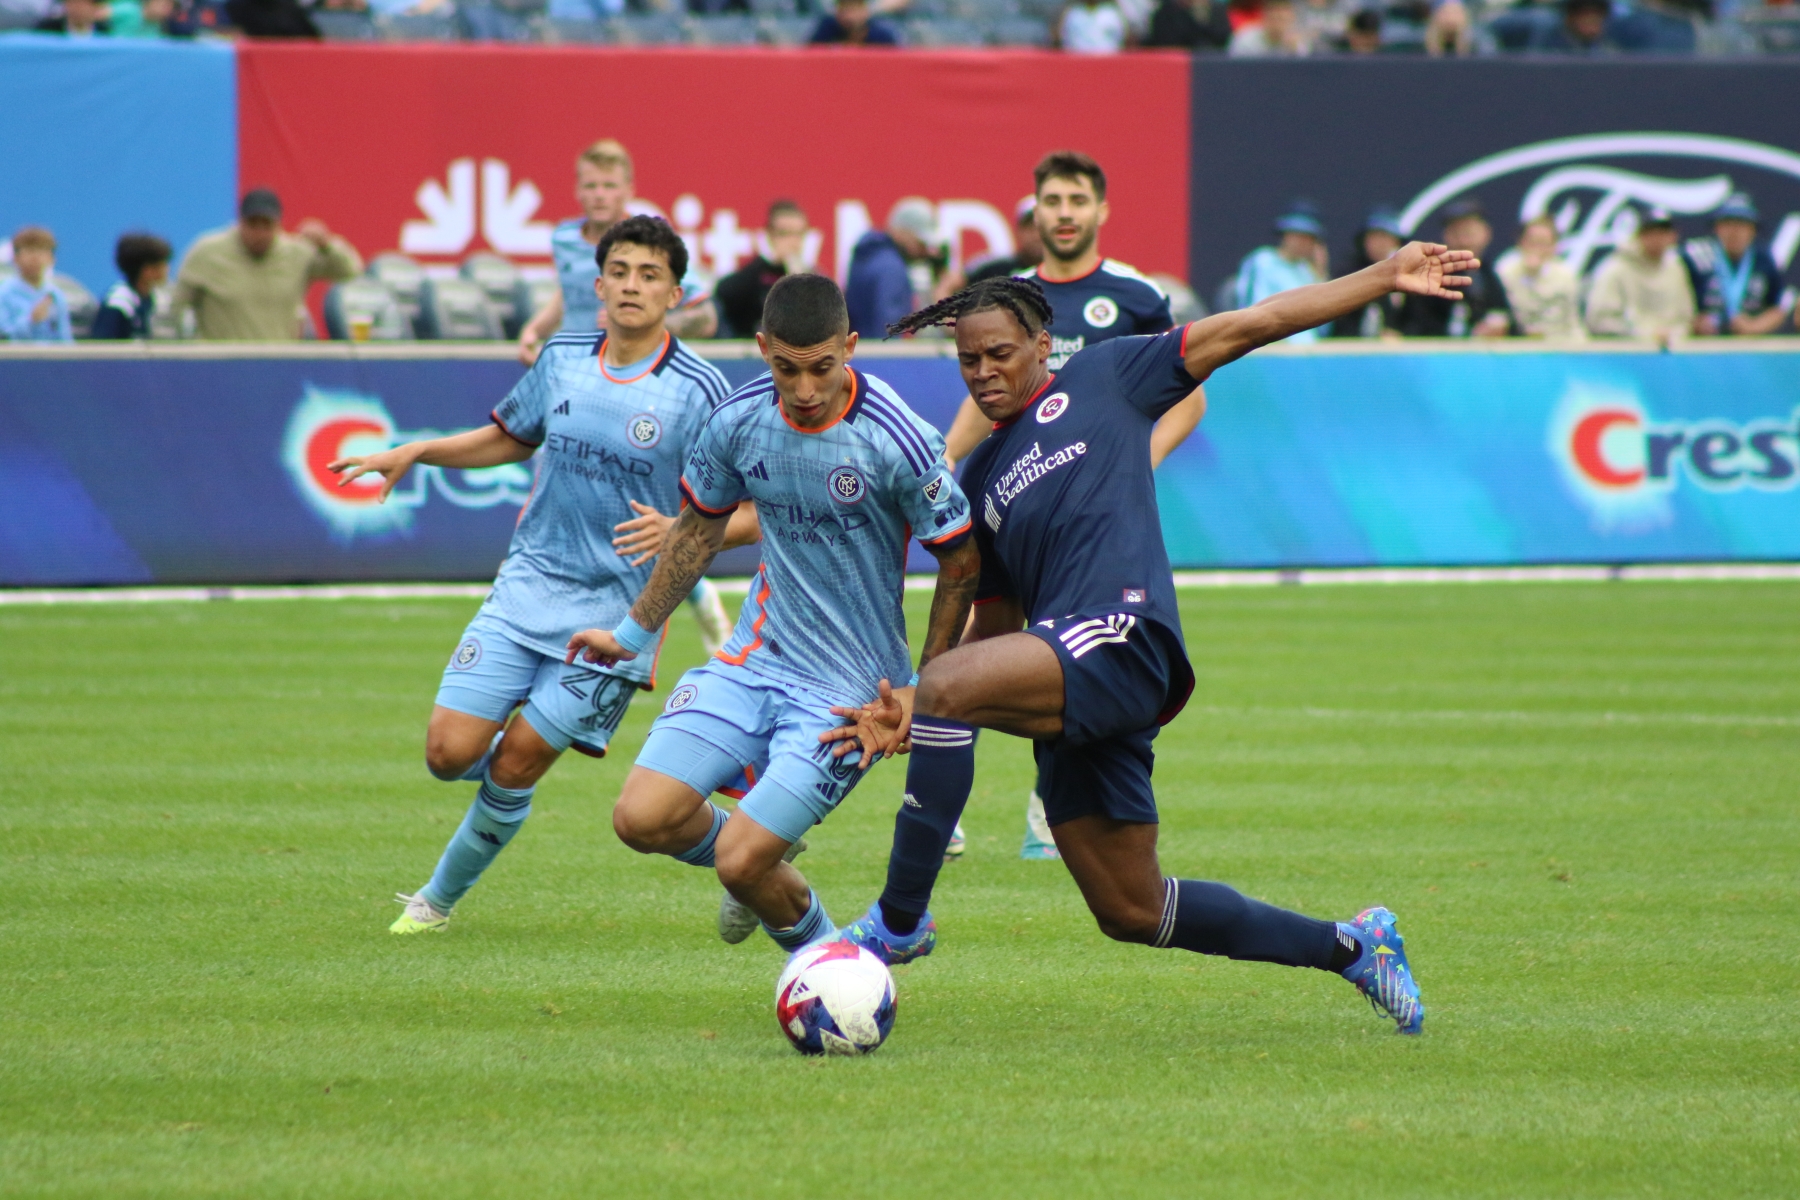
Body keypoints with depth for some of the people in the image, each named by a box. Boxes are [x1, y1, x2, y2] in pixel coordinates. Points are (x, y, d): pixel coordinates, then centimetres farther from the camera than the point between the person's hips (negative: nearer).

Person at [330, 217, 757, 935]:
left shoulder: (697, 392, -11)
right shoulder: (562, 360, 4)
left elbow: (756, 513, -11)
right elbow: (512, 438, 24)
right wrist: (414, 453, 12)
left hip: (615, 608, -4)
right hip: (527, 585, 4)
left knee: (514, 764, -5)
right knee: (450, 750, -6)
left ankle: (441, 897, 17)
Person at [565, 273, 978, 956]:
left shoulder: (897, 441, -19)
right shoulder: (741, 420, -5)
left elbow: (960, 566, -7)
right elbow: (700, 530, 14)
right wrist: (634, 632, 23)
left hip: (851, 687, -5)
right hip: (754, 660, 5)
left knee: (741, 863, -14)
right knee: (642, 819, -10)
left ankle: (815, 945, 20)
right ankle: (765, 857, 23)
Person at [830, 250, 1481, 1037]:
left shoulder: (1099, 380, 11)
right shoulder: (978, 481, 26)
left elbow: (1249, 326, 9)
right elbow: (996, 626, 26)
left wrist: (1384, 278, 5)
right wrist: (908, 711, 10)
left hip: (1121, 637, -8)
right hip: (1069, 693, 8)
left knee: (947, 685, -31)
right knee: (1132, 913, 8)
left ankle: (899, 920, -22)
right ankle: (1351, 948, 25)